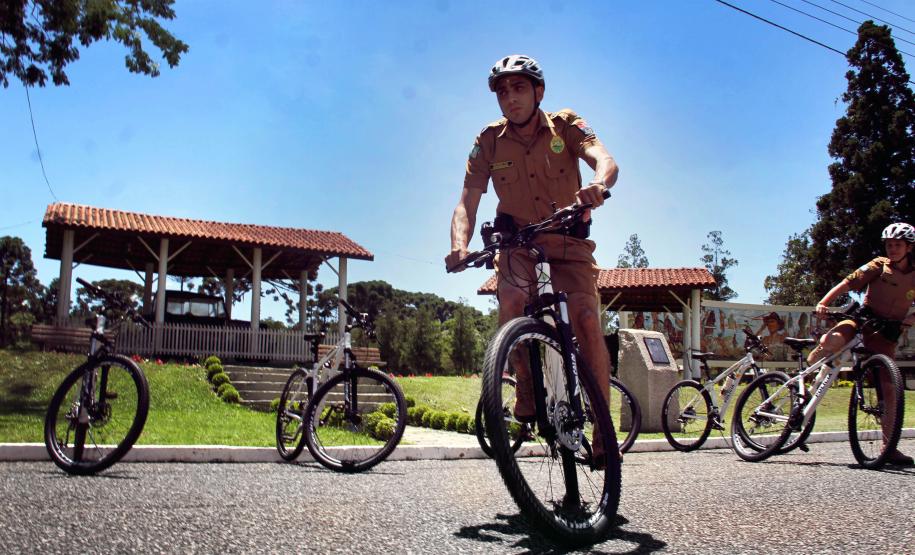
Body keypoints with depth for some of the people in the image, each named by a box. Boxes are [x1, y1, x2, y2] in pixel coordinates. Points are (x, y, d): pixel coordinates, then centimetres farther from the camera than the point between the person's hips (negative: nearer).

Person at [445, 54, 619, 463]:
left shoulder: (565, 126, -9)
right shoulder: (489, 141, -5)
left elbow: (605, 160, -27)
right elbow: (467, 203, -11)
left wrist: (598, 184, -52)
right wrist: (460, 245, -32)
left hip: (568, 241, 0)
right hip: (518, 241, 1)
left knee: (587, 321, -20)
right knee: (511, 301, -30)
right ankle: (527, 397, -9)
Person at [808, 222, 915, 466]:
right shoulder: (879, 265, -1)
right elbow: (847, 283, -9)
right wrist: (823, 303, -23)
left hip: (887, 331, 2)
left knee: (887, 387, -3)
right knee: (830, 341, -35)